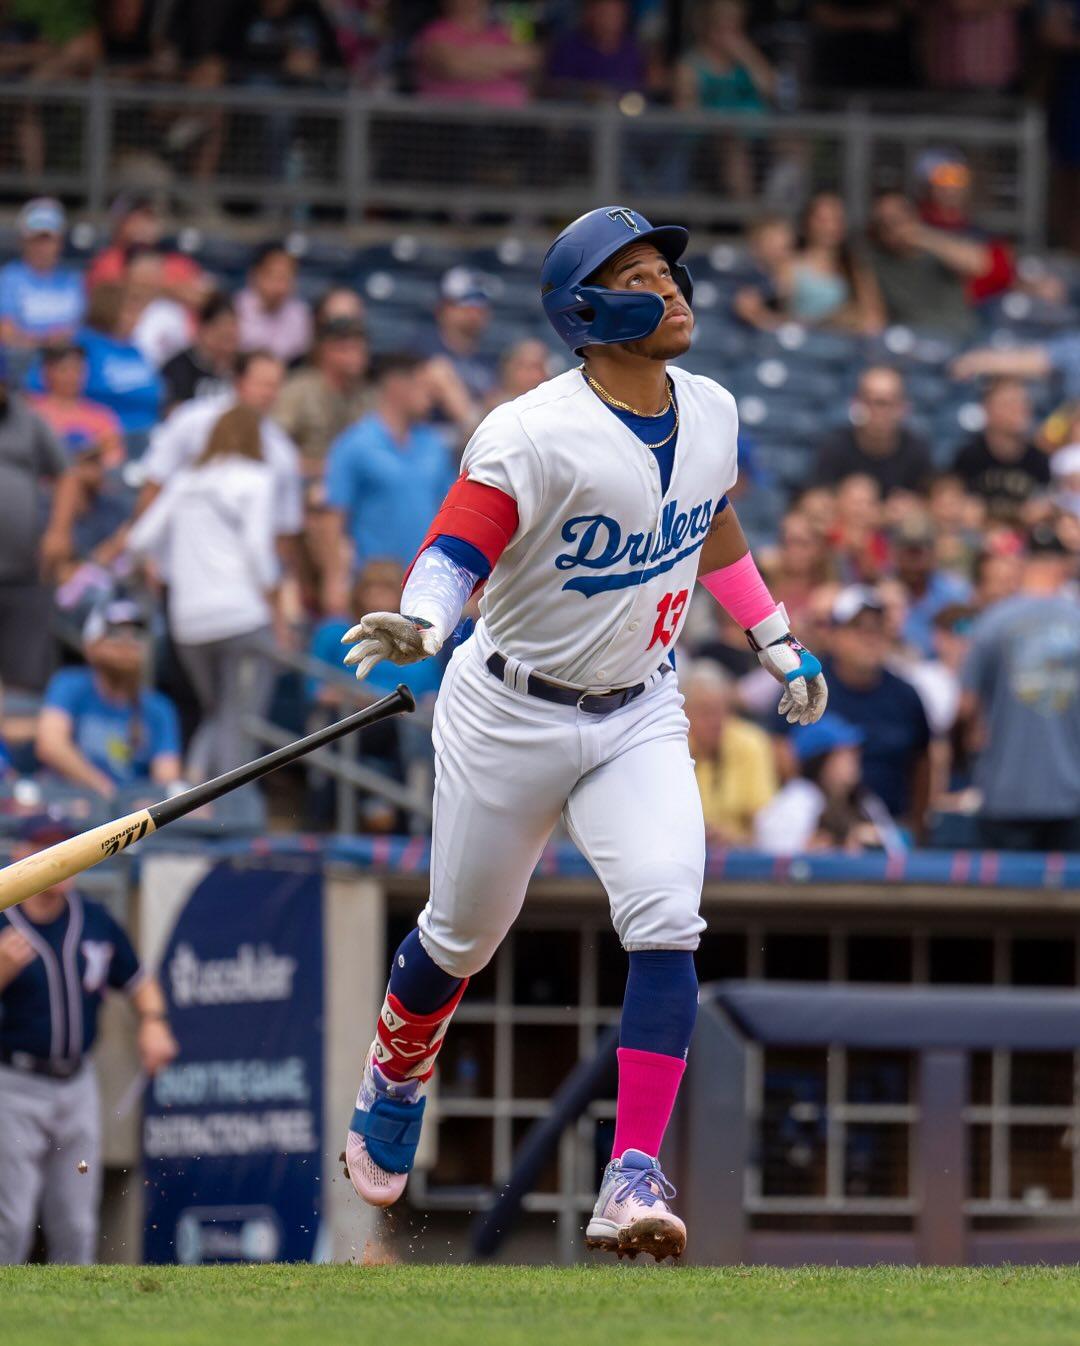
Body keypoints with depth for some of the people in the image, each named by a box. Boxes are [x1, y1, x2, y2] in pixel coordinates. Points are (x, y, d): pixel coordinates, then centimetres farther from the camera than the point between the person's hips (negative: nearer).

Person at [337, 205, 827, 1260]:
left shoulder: (710, 411, -1)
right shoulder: (534, 436, -23)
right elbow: (456, 549, -32)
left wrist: (776, 641, 23)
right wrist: (419, 626, -52)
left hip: (638, 716, 4)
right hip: (512, 717, -4)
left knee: (666, 918, -18)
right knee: (462, 935, 12)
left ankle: (633, 1183, -22)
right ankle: (392, 1087, 45)